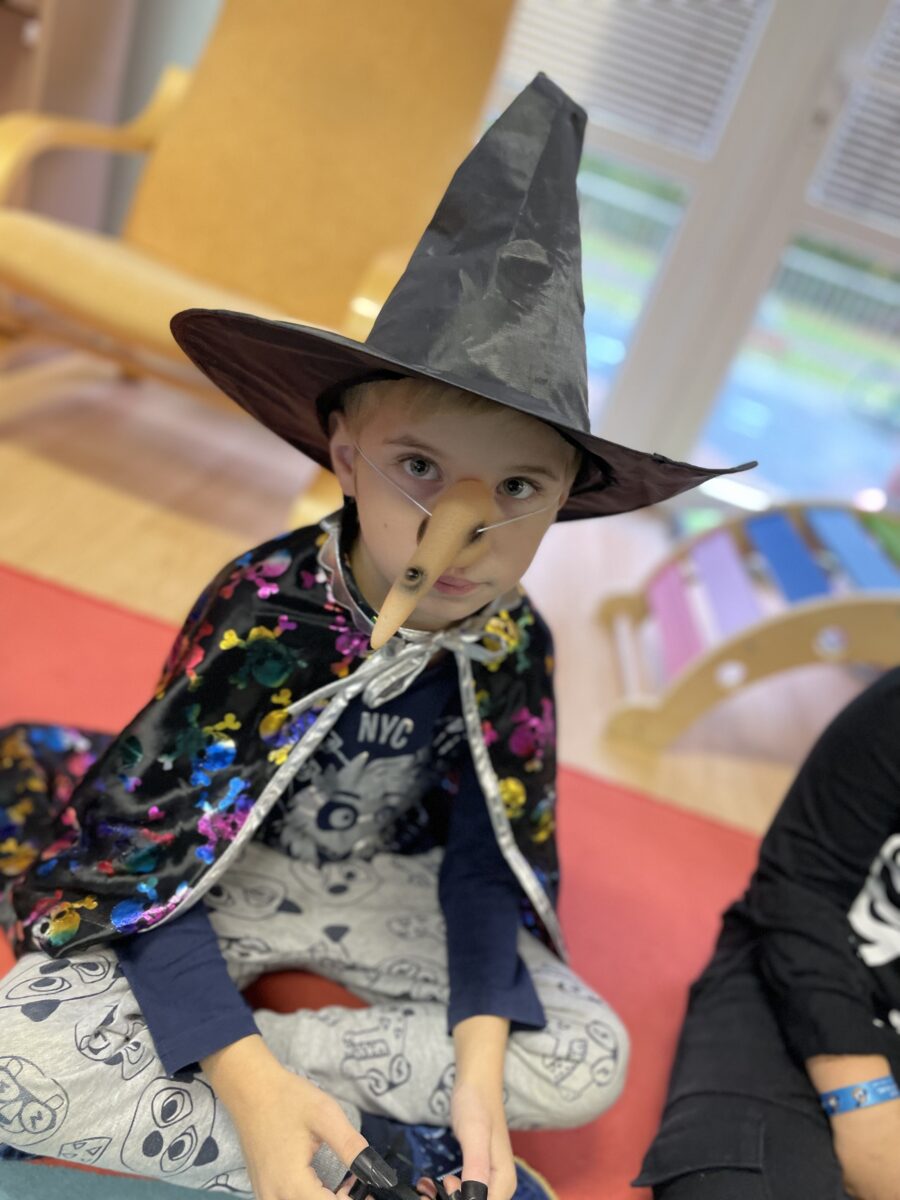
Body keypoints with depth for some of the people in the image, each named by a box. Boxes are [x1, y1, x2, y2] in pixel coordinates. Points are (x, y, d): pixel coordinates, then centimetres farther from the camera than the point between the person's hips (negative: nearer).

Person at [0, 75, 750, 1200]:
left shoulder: (515, 650, -15)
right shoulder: (254, 608, -25)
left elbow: (485, 861, -7)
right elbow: (155, 856, -22)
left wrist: (480, 1054, -21)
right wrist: (252, 1088, -31)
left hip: (382, 889, 3)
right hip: (210, 881, -2)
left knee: (588, 1062, -11)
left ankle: (189, 1072, -13)